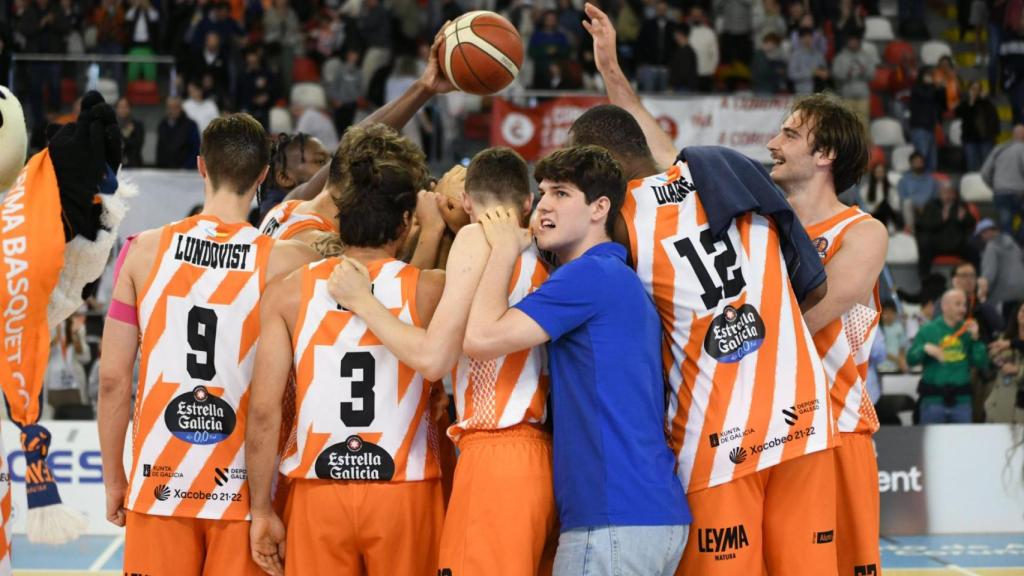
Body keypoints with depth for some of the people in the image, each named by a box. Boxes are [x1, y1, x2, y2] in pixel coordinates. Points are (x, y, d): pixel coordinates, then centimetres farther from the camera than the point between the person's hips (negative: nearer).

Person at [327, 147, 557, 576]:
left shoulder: (477, 238, -3)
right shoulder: (539, 260, 18)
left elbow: (432, 358, -9)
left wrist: (361, 301, 3)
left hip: (495, 457, -8)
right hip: (539, 459, 8)